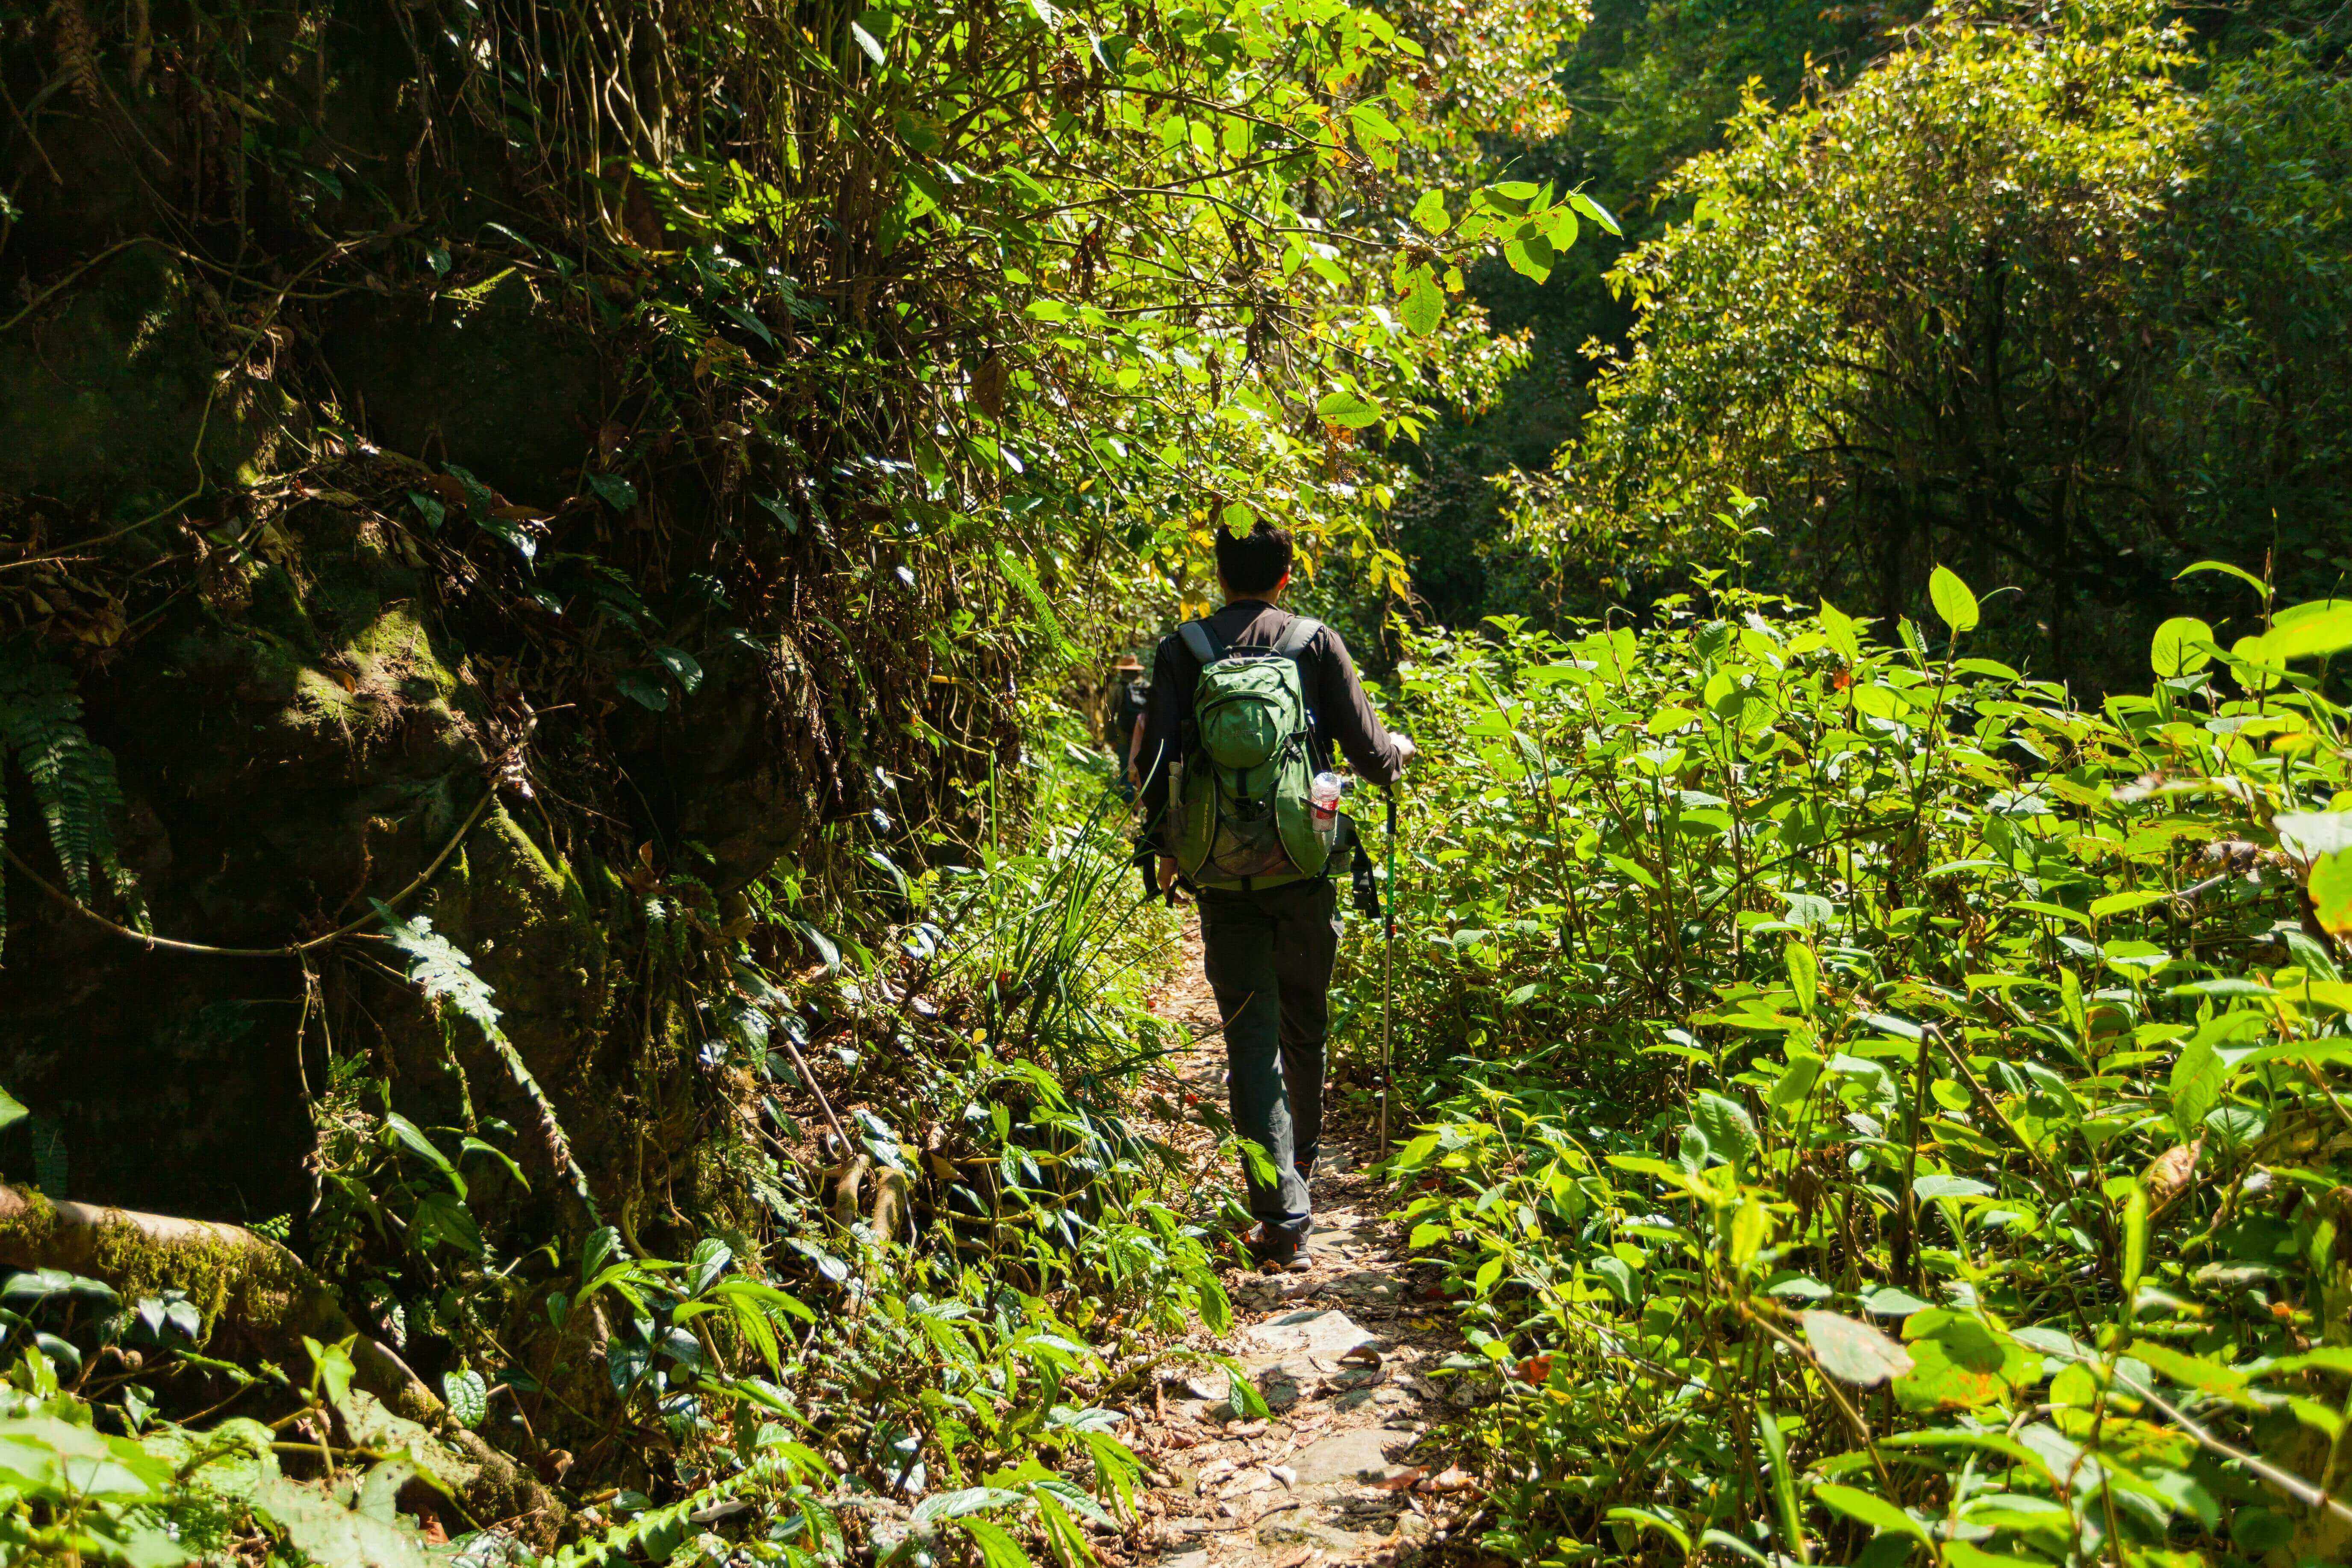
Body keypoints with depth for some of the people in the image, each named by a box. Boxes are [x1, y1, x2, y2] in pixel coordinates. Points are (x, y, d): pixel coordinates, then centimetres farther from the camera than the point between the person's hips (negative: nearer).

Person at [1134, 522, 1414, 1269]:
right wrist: (1400, 751, 23)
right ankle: (1302, 1154, 42)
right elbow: (1370, 755, -1)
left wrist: (1166, 847, 13)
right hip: (1304, 867, 1)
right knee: (1305, 1020, 20)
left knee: (1250, 1034, 2)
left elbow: (1156, 761, -3)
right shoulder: (1318, 644, 1)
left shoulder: (1181, 651, 1)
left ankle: (1283, 1212, -5)